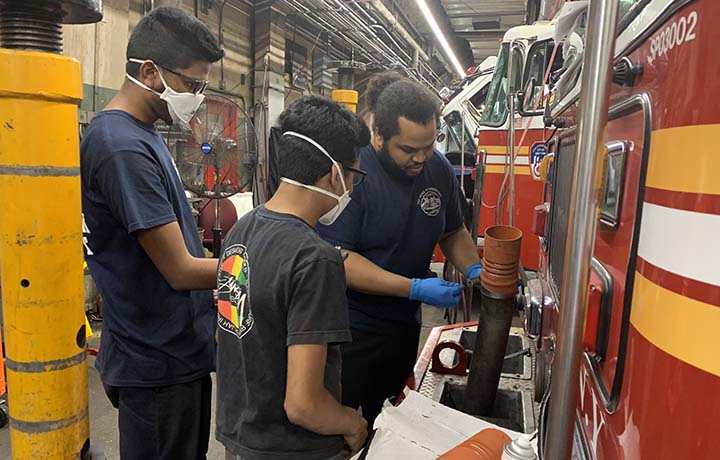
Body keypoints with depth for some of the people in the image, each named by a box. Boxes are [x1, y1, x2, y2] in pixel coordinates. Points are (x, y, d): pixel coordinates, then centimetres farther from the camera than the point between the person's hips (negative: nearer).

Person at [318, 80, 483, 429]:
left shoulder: (439, 170, -1)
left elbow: (453, 232, 13)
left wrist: (474, 270, -6)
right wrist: (415, 289, -28)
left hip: (405, 326, 6)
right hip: (351, 331, -6)